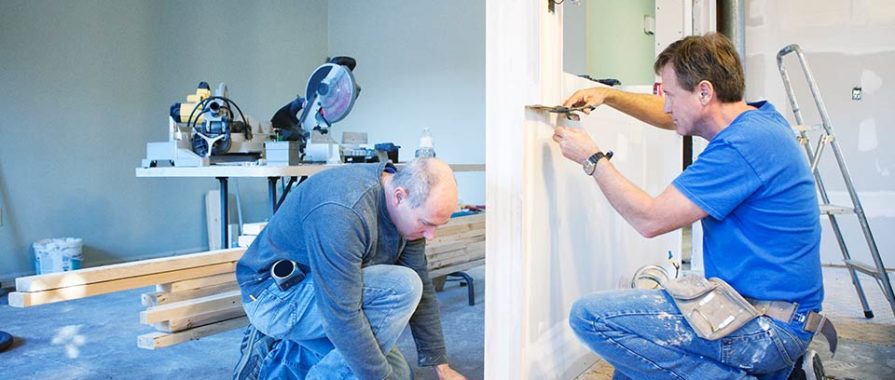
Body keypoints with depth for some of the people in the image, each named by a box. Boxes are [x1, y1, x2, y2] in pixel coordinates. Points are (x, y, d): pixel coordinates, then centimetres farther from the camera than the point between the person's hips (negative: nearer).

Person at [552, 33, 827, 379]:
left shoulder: (743, 145, -24)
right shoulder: (759, 117, 7)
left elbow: (650, 219, -22)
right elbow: (670, 115, 22)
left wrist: (592, 158, -11)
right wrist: (608, 95, 10)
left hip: (767, 327, -10)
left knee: (590, 316, -20)